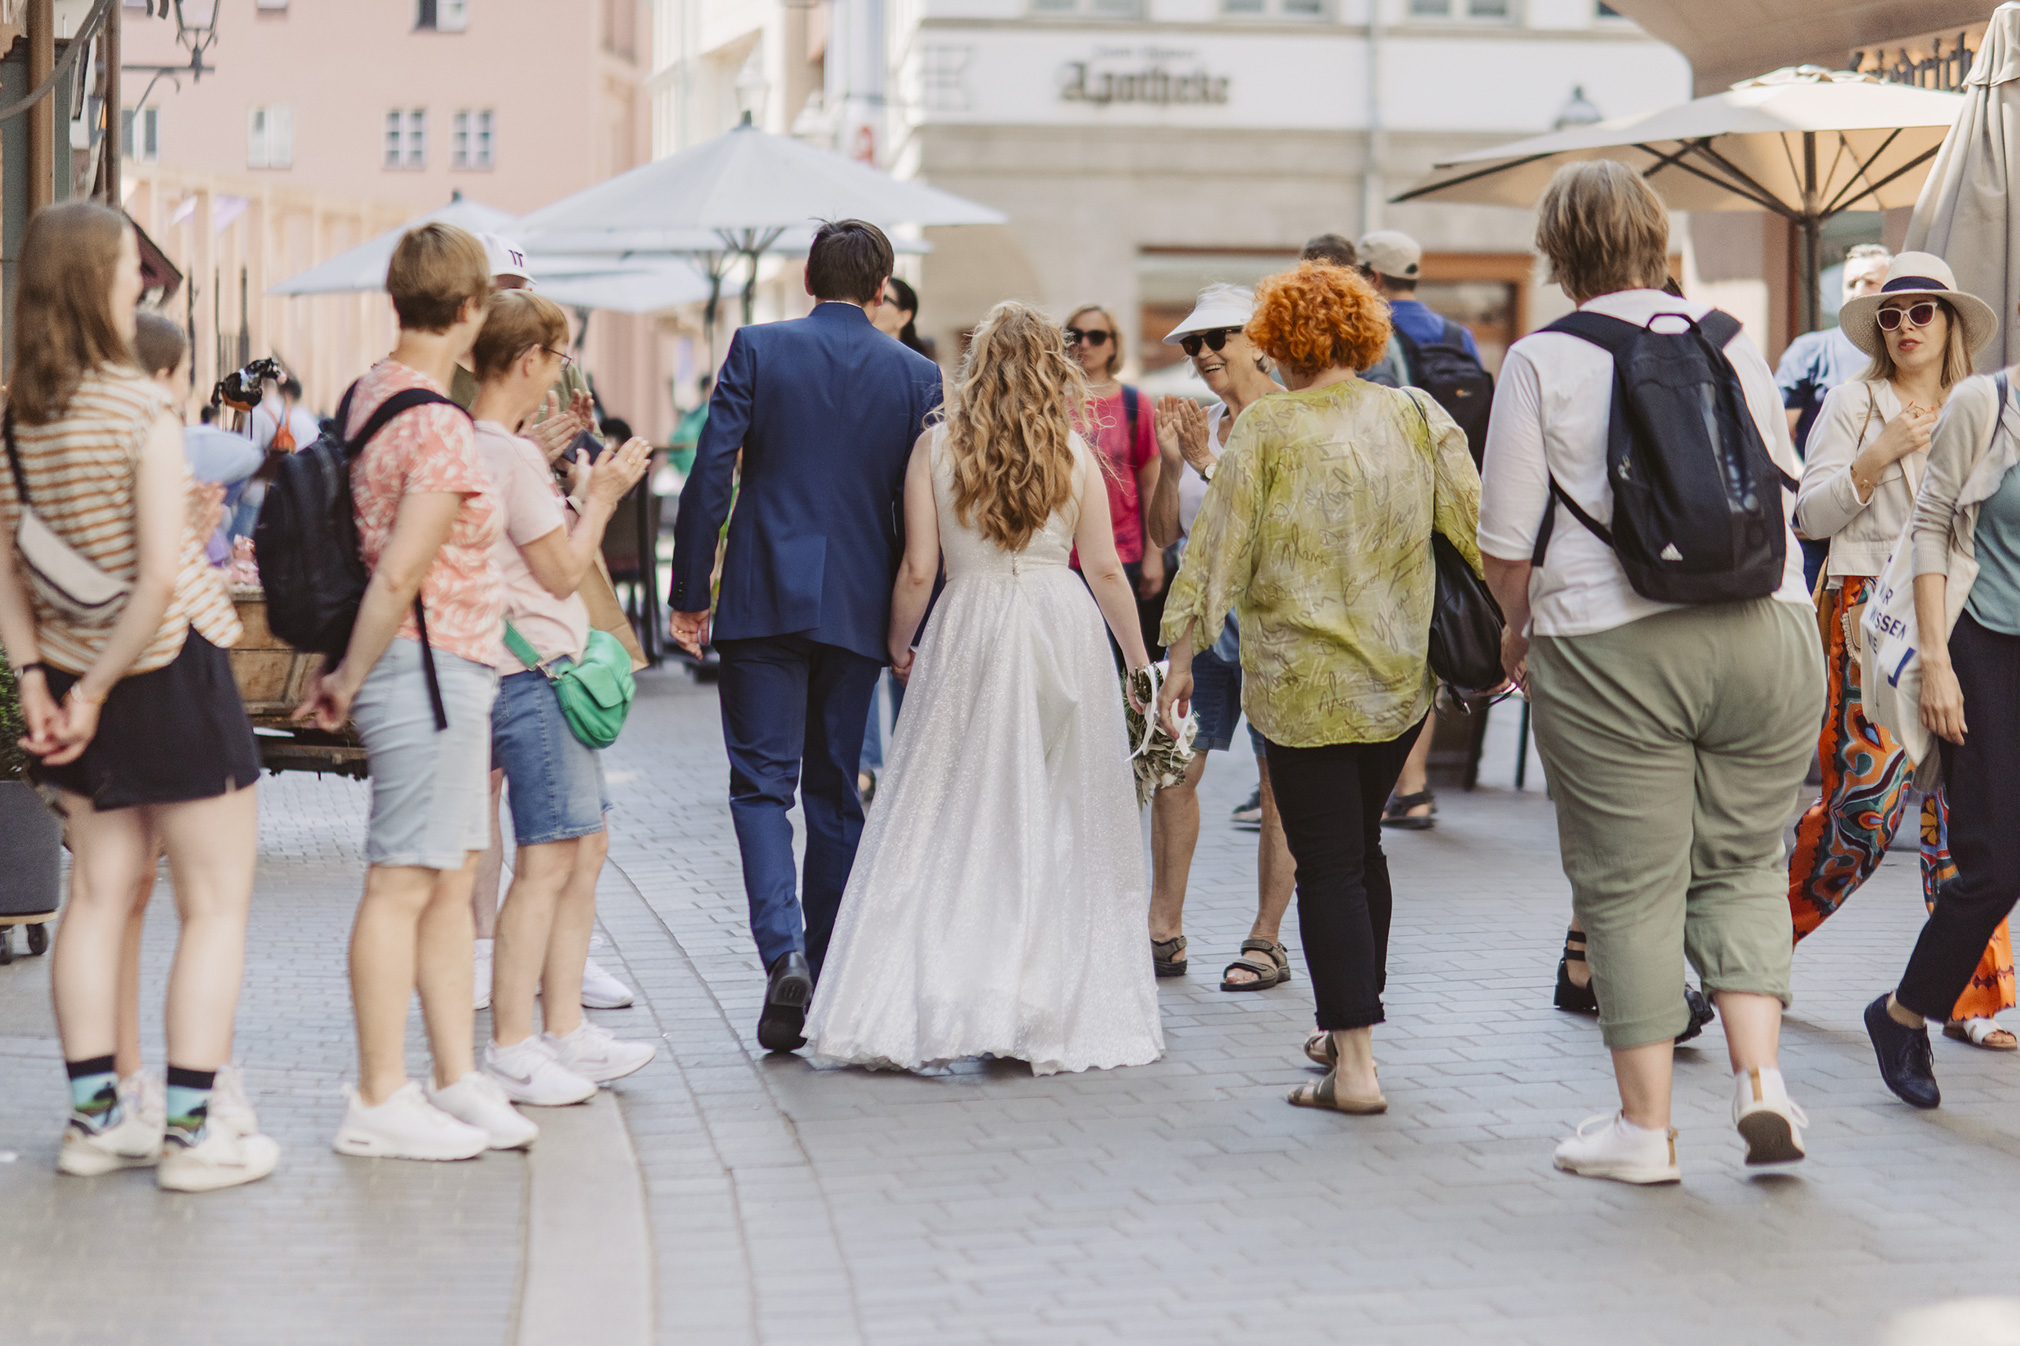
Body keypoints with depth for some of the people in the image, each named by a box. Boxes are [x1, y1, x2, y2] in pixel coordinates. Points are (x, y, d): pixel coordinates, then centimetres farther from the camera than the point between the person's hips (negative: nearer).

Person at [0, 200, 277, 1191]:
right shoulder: (141, 411, -18)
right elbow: (160, 579, -23)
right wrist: (98, 688, -13)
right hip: (171, 671, -7)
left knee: (100, 894, 14)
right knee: (216, 903, 3)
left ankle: (95, 1113, 18)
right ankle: (191, 1129, 2)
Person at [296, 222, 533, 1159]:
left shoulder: (364, 396, 9)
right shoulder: (442, 430, -19)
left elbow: (346, 541, 14)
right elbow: (399, 576, -20)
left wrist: (334, 669, 16)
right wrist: (348, 683, -9)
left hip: (449, 675, 9)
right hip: (432, 668, -9)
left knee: (450, 880, 13)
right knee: (402, 885, -4)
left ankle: (457, 1081, 19)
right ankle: (380, 1102, 2)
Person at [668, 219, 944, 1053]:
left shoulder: (757, 350, -3)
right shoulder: (917, 375, 2)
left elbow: (709, 475, -6)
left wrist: (688, 594, 0)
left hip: (764, 600, -2)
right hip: (858, 608, 2)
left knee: (762, 782, 1)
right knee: (835, 791, 12)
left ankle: (783, 953, -18)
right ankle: (828, 976, 16)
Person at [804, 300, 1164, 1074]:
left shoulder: (936, 446, -1)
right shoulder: (1071, 451, 2)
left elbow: (917, 570, -3)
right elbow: (1105, 569, 3)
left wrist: (899, 644, 14)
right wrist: (1139, 661, 14)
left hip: (970, 630, -1)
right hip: (1064, 631, 1)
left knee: (942, 820, 2)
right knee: (1063, 821, 9)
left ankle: (899, 1012, -3)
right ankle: (1055, 1015, 11)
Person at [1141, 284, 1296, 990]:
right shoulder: (1202, 424, 11)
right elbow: (1163, 532, 10)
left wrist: (1210, 465, -18)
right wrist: (1172, 463, -4)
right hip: (1203, 612, 6)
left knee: (1280, 786, 0)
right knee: (1173, 770, 4)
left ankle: (1266, 940, 9)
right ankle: (1165, 933, 12)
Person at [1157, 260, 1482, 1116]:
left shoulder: (1267, 427, -7)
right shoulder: (1417, 417, 3)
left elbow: (1218, 550, -7)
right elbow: (1481, 528, 2)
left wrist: (1180, 657, 0)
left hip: (1305, 683, -5)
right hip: (1403, 679, 5)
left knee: (1327, 864, -1)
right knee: (1362, 845, 21)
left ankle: (1355, 1066, -7)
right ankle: (1352, 1025, 32)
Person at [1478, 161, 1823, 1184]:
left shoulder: (1541, 361, -2)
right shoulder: (1732, 341, 11)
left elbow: (1506, 540, -3)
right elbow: (1785, 493, 17)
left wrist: (1518, 625, 15)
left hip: (1611, 647, -3)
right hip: (1768, 629, 4)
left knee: (1630, 881, 3)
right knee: (1742, 863, 15)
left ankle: (1645, 1125, 7)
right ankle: (1760, 1073, 0)